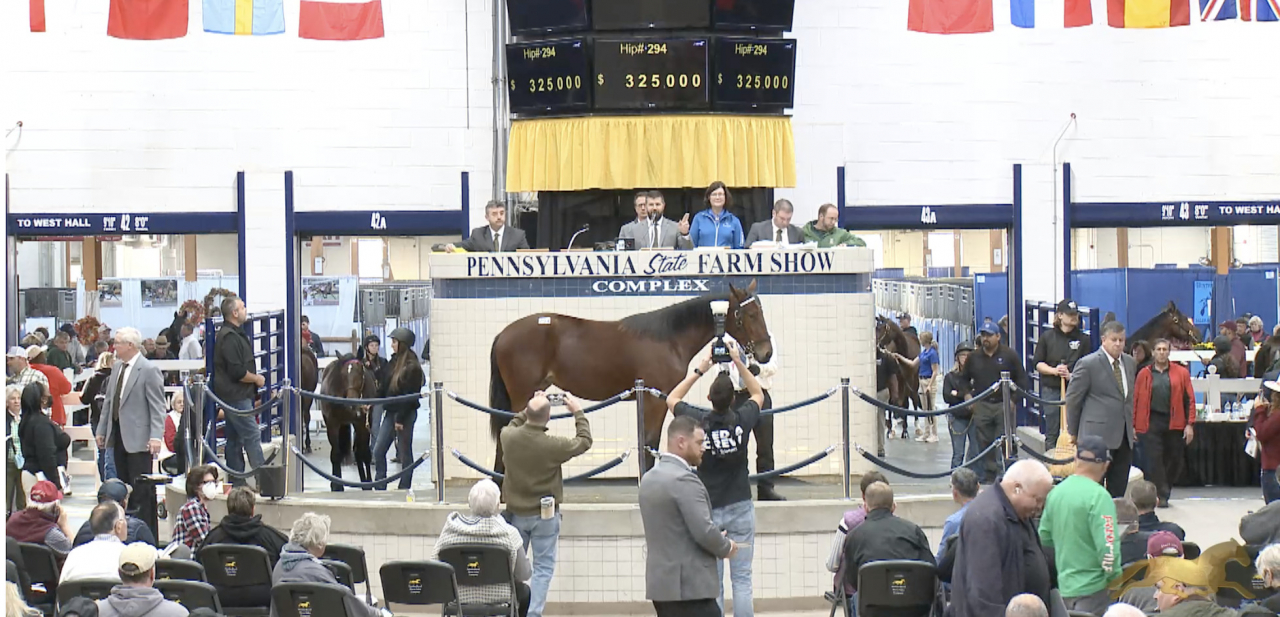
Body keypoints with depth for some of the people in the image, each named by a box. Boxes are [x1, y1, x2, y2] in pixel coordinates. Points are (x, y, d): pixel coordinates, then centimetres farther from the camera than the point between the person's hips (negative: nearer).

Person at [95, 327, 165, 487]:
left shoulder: (149, 370, -11)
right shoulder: (117, 367, 13)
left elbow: (158, 407, -13)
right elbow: (109, 400, 19)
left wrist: (156, 437, -21)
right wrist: (101, 430, 17)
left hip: (138, 438, -8)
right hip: (118, 436, 8)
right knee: (123, 484, 9)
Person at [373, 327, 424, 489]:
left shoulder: (412, 367, -15)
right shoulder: (394, 361, 9)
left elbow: (410, 395, -17)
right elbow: (385, 386, 15)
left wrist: (400, 418, -17)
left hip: (405, 414, -8)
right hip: (391, 412, 8)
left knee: (405, 454, 2)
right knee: (378, 451, 6)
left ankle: (404, 489, 9)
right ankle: (380, 487, 13)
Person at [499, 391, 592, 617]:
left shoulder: (508, 437, -13)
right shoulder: (553, 445, -22)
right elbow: (584, 441, -3)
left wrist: (531, 407, 16)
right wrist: (578, 412, 8)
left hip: (516, 513, 4)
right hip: (545, 516, -4)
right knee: (543, 568, 4)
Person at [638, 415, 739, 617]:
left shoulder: (649, 478, 14)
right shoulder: (684, 480, -16)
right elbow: (704, 531, -21)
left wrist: (718, 542, 14)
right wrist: (726, 547, 0)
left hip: (661, 582, 10)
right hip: (689, 586, -10)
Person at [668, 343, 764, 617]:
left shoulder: (700, 422, -11)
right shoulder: (743, 420, -8)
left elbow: (672, 399, 10)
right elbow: (758, 394, 15)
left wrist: (700, 369, 9)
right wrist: (739, 363, 11)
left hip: (709, 510, 0)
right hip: (740, 507, 1)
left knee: (712, 582, 2)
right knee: (742, 579, 2)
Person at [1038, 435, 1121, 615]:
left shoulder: (1056, 491, 5)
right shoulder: (1098, 496, -16)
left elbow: (1044, 537, 15)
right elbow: (1107, 545, -20)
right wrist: (1114, 576, -7)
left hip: (1064, 585, 7)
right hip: (1092, 587, -7)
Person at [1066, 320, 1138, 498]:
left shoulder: (1130, 362, 12)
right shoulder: (1088, 364, -8)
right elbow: (1072, 399, -2)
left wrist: (1131, 426, 17)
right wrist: (1074, 432, 2)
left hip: (1124, 436, 6)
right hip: (1098, 435, -6)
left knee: (1119, 488, 7)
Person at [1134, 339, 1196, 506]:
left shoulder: (1181, 373, 7)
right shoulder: (1144, 374, 6)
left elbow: (1189, 399, 4)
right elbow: (1135, 400, 5)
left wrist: (1190, 424, -4)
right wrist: (1133, 425, -1)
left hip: (1174, 423, 1)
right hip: (1151, 422, -1)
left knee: (1175, 461, 6)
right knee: (1154, 460, -7)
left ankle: (1164, 492, 24)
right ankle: (1162, 496, -2)